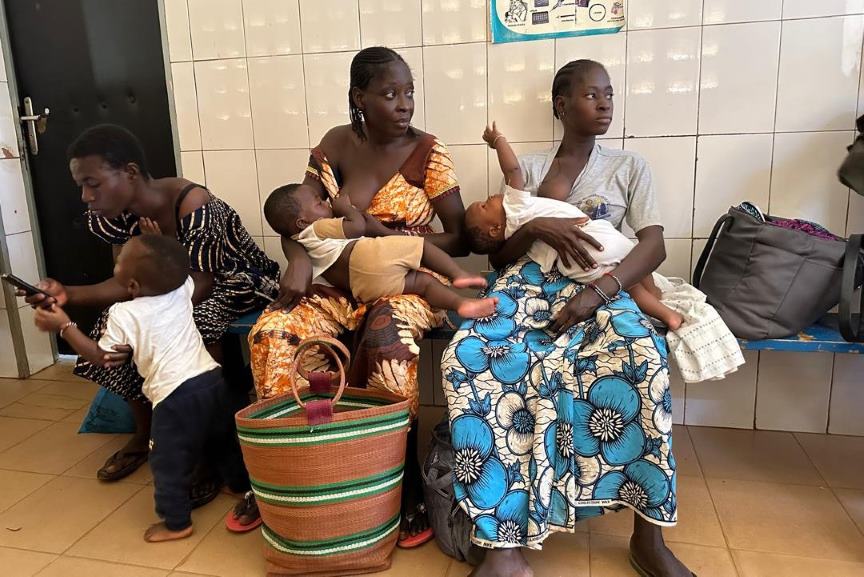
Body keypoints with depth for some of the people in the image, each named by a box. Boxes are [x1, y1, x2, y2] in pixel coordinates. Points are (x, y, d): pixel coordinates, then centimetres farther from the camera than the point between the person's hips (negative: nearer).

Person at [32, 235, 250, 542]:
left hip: (176, 396, -6)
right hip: (212, 378, 7)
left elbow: (100, 357, 2)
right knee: (225, 440, 26)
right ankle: (242, 485, 45)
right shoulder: (182, 288, 0)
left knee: (169, 462, 13)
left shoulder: (123, 315, -12)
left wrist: (64, 326, 7)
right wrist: (161, 244, 21)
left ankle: (176, 523, 26)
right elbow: (175, 267, 26)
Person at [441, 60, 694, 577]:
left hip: (599, 290, 0)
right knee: (470, 358, -32)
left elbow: (654, 245, 0)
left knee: (641, 358, -36)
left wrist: (596, 294, -18)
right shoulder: (529, 167, 17)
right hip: (528, 287, 1)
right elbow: (498, 255, 11)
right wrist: (535, 227, -12)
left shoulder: (630, 167, 16)